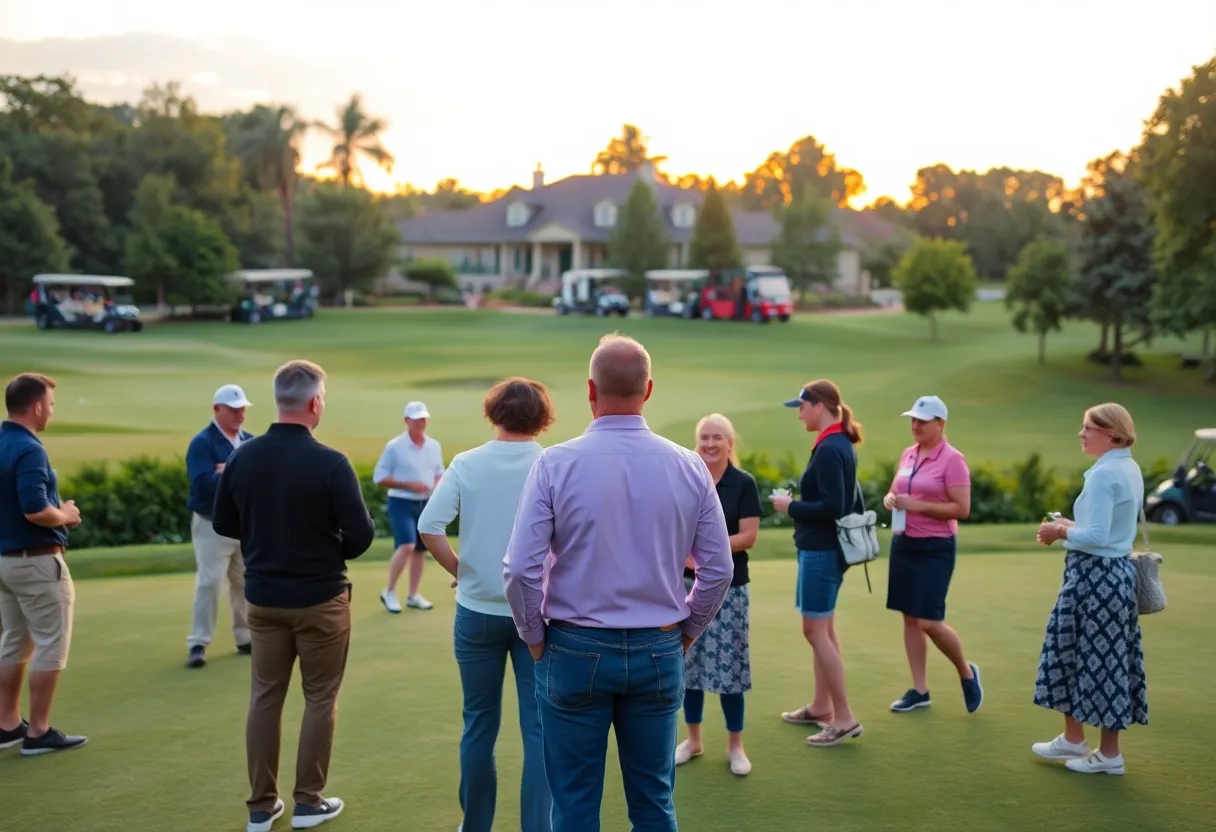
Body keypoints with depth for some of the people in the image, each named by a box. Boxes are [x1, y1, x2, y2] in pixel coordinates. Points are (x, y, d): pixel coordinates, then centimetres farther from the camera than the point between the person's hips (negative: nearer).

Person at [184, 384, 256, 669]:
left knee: (246, 582, 11)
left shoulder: (250, 441, 8)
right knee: (209, 582, -8)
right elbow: (205, 483, -24)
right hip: (213, 525, -6)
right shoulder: (202, 443, -11)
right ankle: (198, 644, -1)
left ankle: (245, 638, 23)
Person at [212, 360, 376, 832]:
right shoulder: (330, 463, -18)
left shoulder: (242, 458, -4)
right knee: (320, 698, 9)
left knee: (265, 696, 12)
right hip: (320, 598, -4)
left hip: (263, 597, 4)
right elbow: (361, 536, -15)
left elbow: (222, 524, 6)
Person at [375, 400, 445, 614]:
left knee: (420, 551, 8)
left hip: (426, 504, 6)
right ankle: (389, 592, -4)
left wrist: (436, 486, -5)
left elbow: (439, 474, 18)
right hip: (402, 504, -6)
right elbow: (379, 477, -8)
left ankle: (413, 595, 20)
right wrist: (409, 485, -16)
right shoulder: (394, 446, -8)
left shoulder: (434, 446, 8)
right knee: (406, 546, -19)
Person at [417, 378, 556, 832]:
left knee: (479, 724, 14)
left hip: (478, 611, 2)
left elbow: (429, 527, -12)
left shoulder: (466, 464, -4)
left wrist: (458, 570, 1)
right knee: (539, 729, 6)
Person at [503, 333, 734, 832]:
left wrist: (536, 640, 4)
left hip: (576, 650, -2)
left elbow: (520, 570, -12)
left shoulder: (556, 464, -11)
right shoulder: (689, 467, -3)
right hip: (659, 653, 2)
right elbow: (718, 571, 0)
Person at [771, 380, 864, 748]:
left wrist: (791, 506, -13)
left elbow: (832, 507, -24)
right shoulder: (842, 445, 11)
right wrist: (798, 504, 14)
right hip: (829, 548, 10)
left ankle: (844, 718, -1)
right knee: (824, 628, 16)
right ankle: (821, 707, 26)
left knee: (815, 631, -5)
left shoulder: (828, 449, -19)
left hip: (820, 551, -10)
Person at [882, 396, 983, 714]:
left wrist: (919, 506, -22)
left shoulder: (952, 459, -12)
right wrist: (890, 499, -3)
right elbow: (895, 492, 20)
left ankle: (967, 673, 18)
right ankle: (919, 690, 17)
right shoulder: (907, 454, 9)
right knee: (910, 618, 8)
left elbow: (962, 509, -16)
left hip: (935, 548, -7)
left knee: (929, 621, -8)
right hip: (903, 544, 7)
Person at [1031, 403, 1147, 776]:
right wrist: (1072, 526, 13)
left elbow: (1096, 536, -24)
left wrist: (1060, 532, -9)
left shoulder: (1103, 473, -20)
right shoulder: (1131, 469, 11)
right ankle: (1074, 738, 28)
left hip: (1095, 574, -10)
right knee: (1091, 655, 17)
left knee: (1098, 658, 1)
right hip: (1116, 569, 10)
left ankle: (1109, 754, 12)